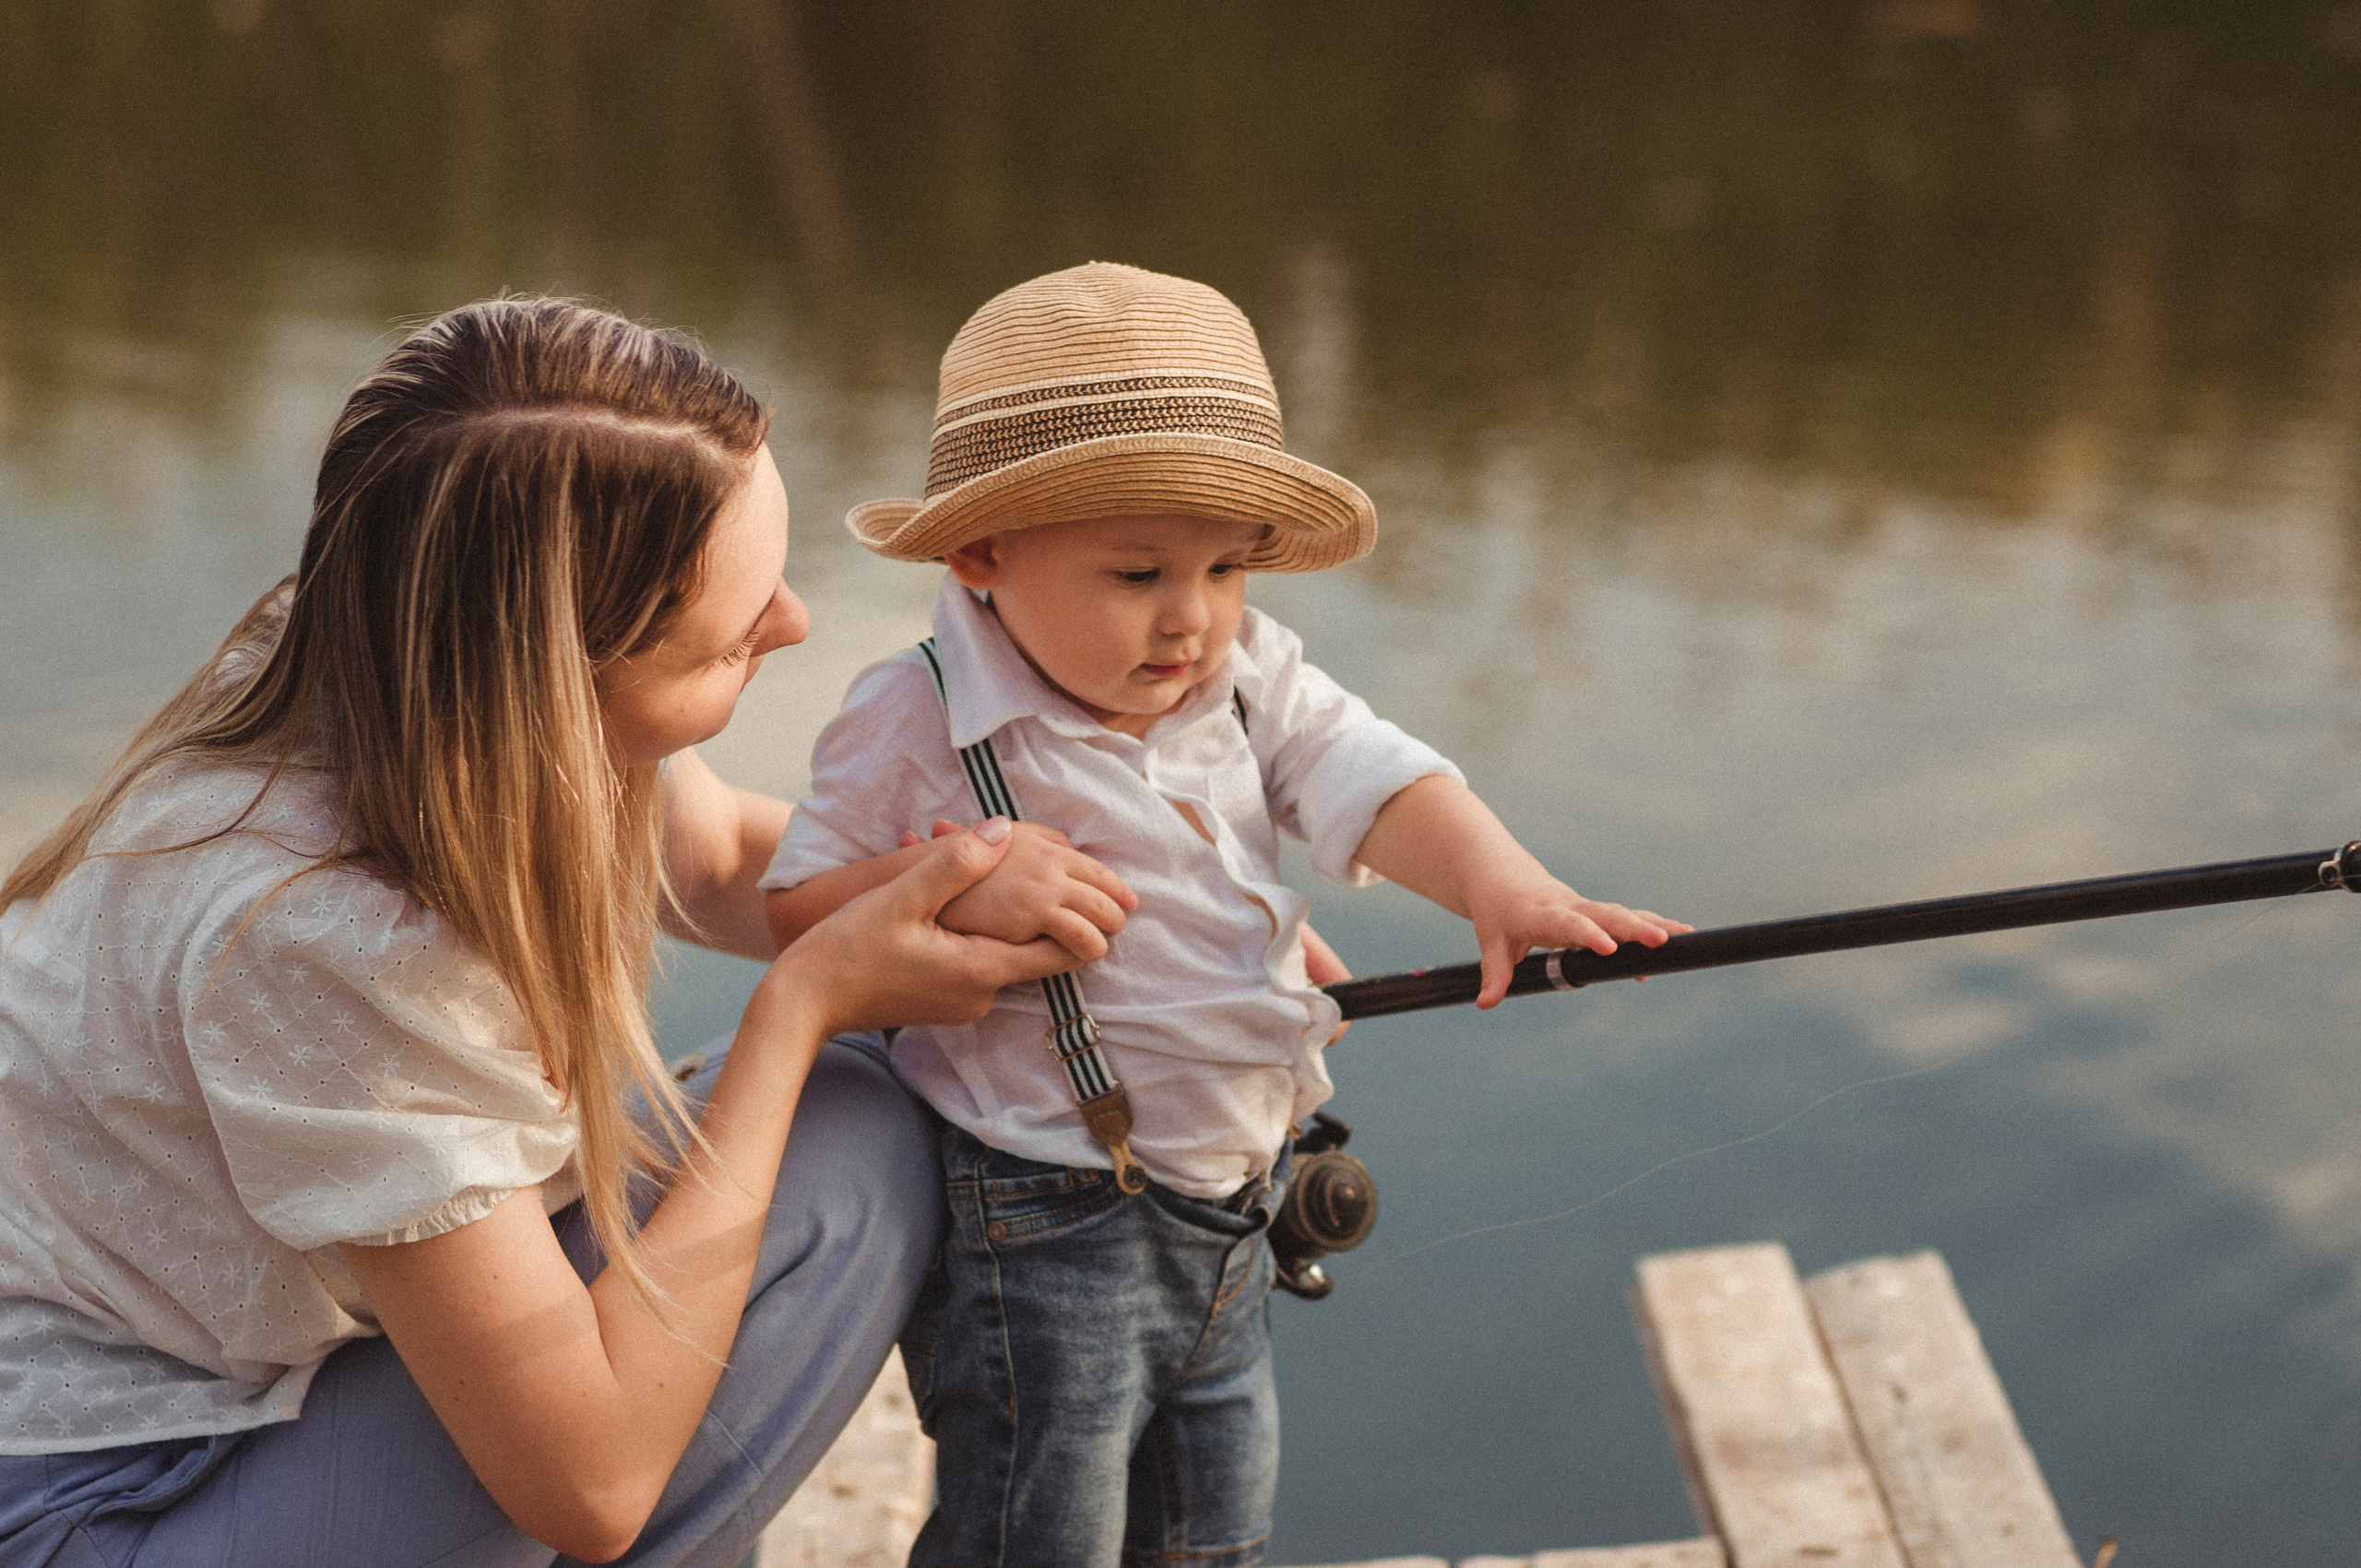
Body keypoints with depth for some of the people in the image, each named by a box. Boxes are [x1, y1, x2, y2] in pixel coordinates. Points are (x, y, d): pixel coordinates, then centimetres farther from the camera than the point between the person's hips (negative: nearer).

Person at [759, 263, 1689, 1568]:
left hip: (1227, 1210, 6)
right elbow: (792, 913, -10)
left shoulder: (1252, 682, 0)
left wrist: (1494, 879, -34)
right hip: (1042, 1238, -6)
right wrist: (946, 883, -28)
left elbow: (1373, 783, -13)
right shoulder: (914, 726, -14)